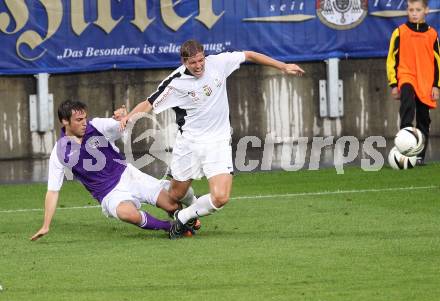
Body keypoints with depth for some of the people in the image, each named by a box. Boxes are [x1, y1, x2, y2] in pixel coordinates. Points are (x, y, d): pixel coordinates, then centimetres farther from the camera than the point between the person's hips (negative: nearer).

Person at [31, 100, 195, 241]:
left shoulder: (98, 126, -4)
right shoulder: (60, 152, -6)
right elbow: (52, 191, -2)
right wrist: (45, 226, -5)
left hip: (127, 175, 2)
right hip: (110, 195, -2)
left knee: (172, 204, -13)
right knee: (129, 213, -37)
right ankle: (170, 227, -16)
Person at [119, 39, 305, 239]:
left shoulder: (217, 63, -6)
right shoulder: (175, 83, -12)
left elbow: (249, 56, 8)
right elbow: (149, 104, -4)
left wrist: (283, 67, 11)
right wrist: (128, 116, -23)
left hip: (218, 142, 1)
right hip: (189, 143, -1)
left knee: (220, 198, -16)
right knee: (176, 196, 5)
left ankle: (183, 218, 7)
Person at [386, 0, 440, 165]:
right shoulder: (400, 32, 2)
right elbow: (392, 59, 4)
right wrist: (393, 84, -1)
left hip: (426, 83, 2)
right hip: (406, 77, -2)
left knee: (423, 120, 4)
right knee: (408, 98, -35)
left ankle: (420, 156, 10)